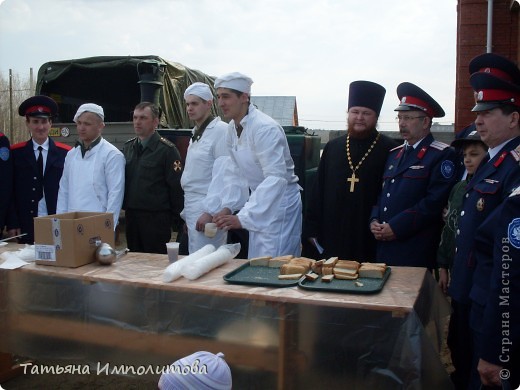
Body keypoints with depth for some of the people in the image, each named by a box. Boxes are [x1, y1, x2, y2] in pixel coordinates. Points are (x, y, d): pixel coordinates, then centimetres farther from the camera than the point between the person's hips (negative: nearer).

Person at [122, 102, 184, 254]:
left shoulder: (167, 150, -9)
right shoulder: (127, 147, 11)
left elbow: (176, 187, -10)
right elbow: (122, 181, 15)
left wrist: (176, 219, -10)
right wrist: (125, 208, 8)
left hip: (156, 218, -6)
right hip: (131, 216, 6)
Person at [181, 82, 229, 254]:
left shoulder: (221, 131, -11)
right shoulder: (196, 133, 17)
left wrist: (210, 213, -18)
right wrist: (187, 213, 15)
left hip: (208, 210, -8)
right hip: (193, 210, 8)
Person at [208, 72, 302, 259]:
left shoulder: (265, 128, -23)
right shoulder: (232, 129, 4)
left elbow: (276, 178, -30)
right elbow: (234, 172, 7)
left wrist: (242, 218, -33)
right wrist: (227, 207, -7)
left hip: (280, 203, -8)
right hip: (259, 202, 8)